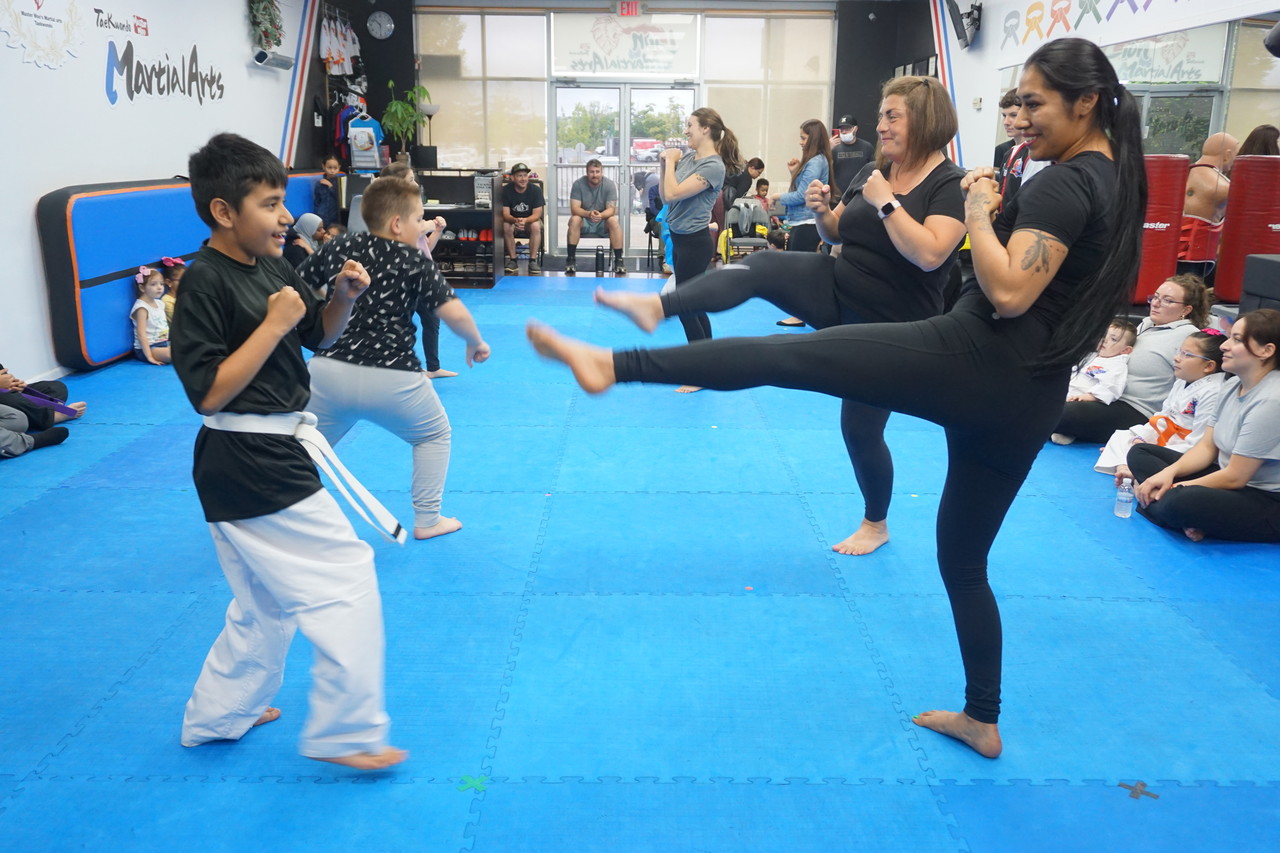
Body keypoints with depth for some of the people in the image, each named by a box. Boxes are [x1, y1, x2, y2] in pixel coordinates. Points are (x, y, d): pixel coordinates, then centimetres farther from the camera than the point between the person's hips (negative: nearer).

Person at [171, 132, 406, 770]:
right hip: (247, 466, -10)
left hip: (276, 454, 10)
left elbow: (319, 337, 19)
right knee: (344, 580, -5)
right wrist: (273, 325, -21)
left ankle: (218, 715, 40)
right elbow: (208, 392, -20)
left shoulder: (272, 267, 7)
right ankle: (345, 733, 9)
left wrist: (342, 298, -1)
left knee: (270, 599, 23)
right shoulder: (206, 283, -17)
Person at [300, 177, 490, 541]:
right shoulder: (415, 262, -6)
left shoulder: (336, 249, 4)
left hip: (328, 371, 3)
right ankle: (427, 520, 24)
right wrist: (476, 343, 6)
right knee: (435, 435, 23)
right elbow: (454, 313, -12)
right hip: (390, 379, -3)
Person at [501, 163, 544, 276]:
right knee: (506, 227, -32)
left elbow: (536, 214, -19)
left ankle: (533, 261, -27)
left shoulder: (536, 190, -15)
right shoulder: (506, 190, -14)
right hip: (512, 220, 1)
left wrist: (525, 220, -42)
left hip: (531, 220, 0)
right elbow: (506, 214, -18)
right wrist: (515, 220, -43)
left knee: (536, 226, -34)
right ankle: (513, 261, -22)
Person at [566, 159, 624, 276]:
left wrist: (601, 215, -41)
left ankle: (618, 260, -23)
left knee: (614, 221, -31)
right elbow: (574, 209, -19)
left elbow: (611, 209, -17)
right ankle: (571, 259, -25)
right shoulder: (578, 184, -12)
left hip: (603, 223, 0)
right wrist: (588, 213, -40)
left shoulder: (610, 185, -11)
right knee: (574, 220, -32)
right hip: (584, 222, 0)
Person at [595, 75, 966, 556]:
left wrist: (886, 203, -25)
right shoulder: (873, 171, 5)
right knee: (761, 268, -20)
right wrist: (821, 211, -7)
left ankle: (876, 525, 26)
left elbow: (930, 254, -29)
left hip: (889, 328, -5)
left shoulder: (951, 186, -15)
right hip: (834, 289, 5)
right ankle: (655, 306, -33)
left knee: (860, 426, 2)